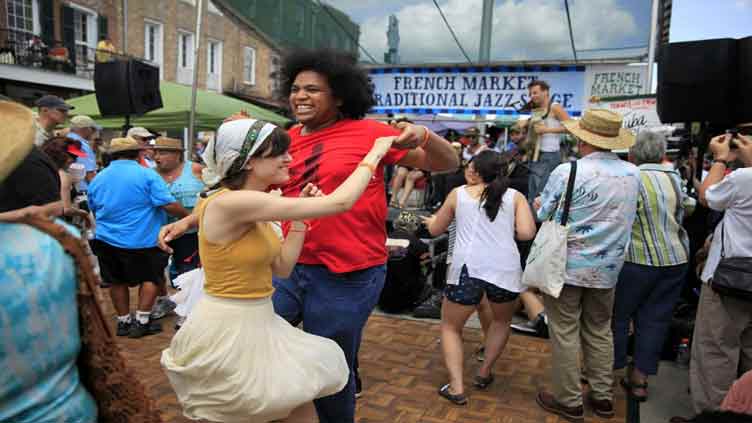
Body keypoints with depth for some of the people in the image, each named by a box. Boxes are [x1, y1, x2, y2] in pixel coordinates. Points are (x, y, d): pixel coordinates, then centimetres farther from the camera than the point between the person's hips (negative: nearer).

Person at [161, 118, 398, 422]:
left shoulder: (254, 207, 4)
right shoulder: (232, 202, -26)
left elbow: (282, 267, 6)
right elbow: (339, 203, -28)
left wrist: (300, 218, -1)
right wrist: (376, 153, -15)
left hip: (257, 324, 8)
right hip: (227, 330, -8)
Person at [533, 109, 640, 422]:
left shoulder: (567, 171, -17)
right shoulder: (633, 173, -1)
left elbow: (542, 215, -7)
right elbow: (627, 217, 12)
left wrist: (539, 205, 14)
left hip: (566, 264, -5)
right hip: (607, 267, 5)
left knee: (565, 333, 6)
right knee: (600, 332, 18)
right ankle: (603, 397, 28)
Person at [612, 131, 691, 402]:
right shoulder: (674, 178, 5)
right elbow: (679, 219, 14)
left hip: (638, 260, -6)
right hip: (675, 259, 6)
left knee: (618, 316, 8)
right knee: (654, 320, 10)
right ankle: (639, 379, 18)